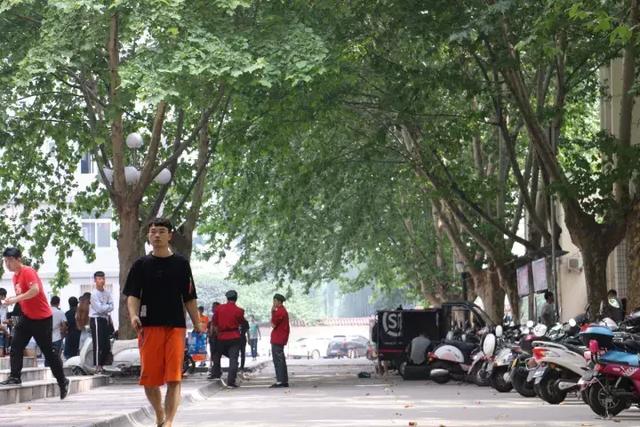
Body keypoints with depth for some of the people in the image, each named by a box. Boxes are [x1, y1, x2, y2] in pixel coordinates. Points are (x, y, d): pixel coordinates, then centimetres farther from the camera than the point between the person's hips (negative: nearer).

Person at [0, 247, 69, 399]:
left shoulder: (28, 272, -17)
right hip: (26, 317, 8)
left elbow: (35, 290, -33)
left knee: (48, 351, 0)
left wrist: (16, 299, -30)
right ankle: (15, 377, -9)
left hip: (42, 318, -8)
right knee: (16, 345, -8)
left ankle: (62, 381, 13)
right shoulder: (15, 276, 10)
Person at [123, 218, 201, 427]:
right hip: (149, 326, 1)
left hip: (175, 326, -1)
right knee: (149, 379, 3)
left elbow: (189, 298, 11)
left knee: (174, 378, -10)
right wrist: (133, 315, -16)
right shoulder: (141, 265, 9)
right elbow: (132, 295, 3)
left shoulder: (181, 263, 9)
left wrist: (197, 325, 6)